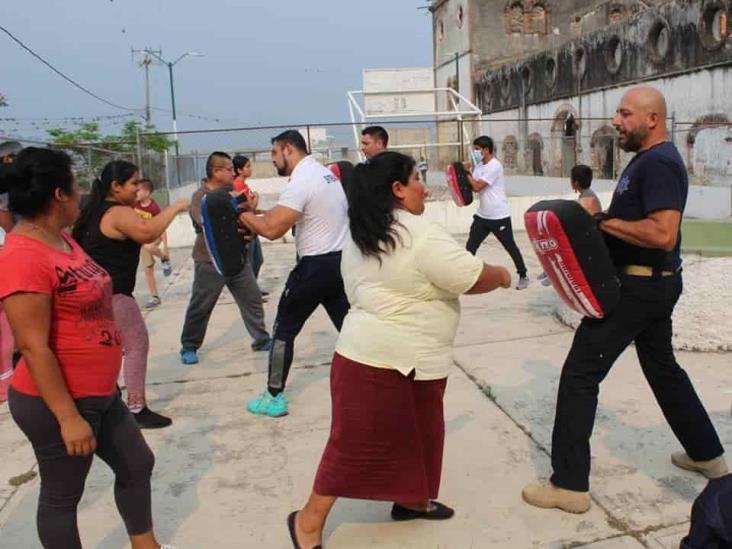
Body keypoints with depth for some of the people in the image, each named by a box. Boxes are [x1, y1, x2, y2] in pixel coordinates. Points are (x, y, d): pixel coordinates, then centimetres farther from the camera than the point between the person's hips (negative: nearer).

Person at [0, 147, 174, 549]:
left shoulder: (60, 239, 6)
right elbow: (34, 348, -24)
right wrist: (68, 417, -22)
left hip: (99, 393, 10)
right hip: (57, 403, -9)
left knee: (137, 464, 20)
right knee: (62, 495, 11)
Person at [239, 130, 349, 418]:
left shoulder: (300, 182, -17)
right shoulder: (324, 173, 14)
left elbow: (272, 229, -22)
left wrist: (242, 214, -6)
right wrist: (255, 215, 9)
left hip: (315, 266, -9)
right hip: (340, 261, 9)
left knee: (284, 329, 5)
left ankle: (274, 398, 13)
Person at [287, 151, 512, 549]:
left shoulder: (359, 237, 8)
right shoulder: (421, 236, -19)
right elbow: (476, 279, -13)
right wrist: (502, 276, 7)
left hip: (368, 350, 9)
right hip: (389, 361, -9)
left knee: (414, 431, 22)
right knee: (359, 443, 4)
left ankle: (410, 499, 39)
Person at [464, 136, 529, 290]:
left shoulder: (495, 166, -19)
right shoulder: (479, 165, 9)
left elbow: (477, 186, -23)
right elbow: (474, 186, 8)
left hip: (499, 216, -7)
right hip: (482, 215, 7)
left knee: (510, 246, 5)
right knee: (470, 246, 4)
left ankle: (523, 276, 21)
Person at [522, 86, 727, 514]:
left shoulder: (659, 163, -18)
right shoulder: (650, 159, 14)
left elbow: (663, 234, -29)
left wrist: (604, 222, -22)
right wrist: (604, 219, 3)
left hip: (638, 285, -11)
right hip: (654, 283, 11)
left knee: (579, 375, -7)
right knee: (663, 368, 24)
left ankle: (570, 486, 1)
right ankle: (707, 454, 42)